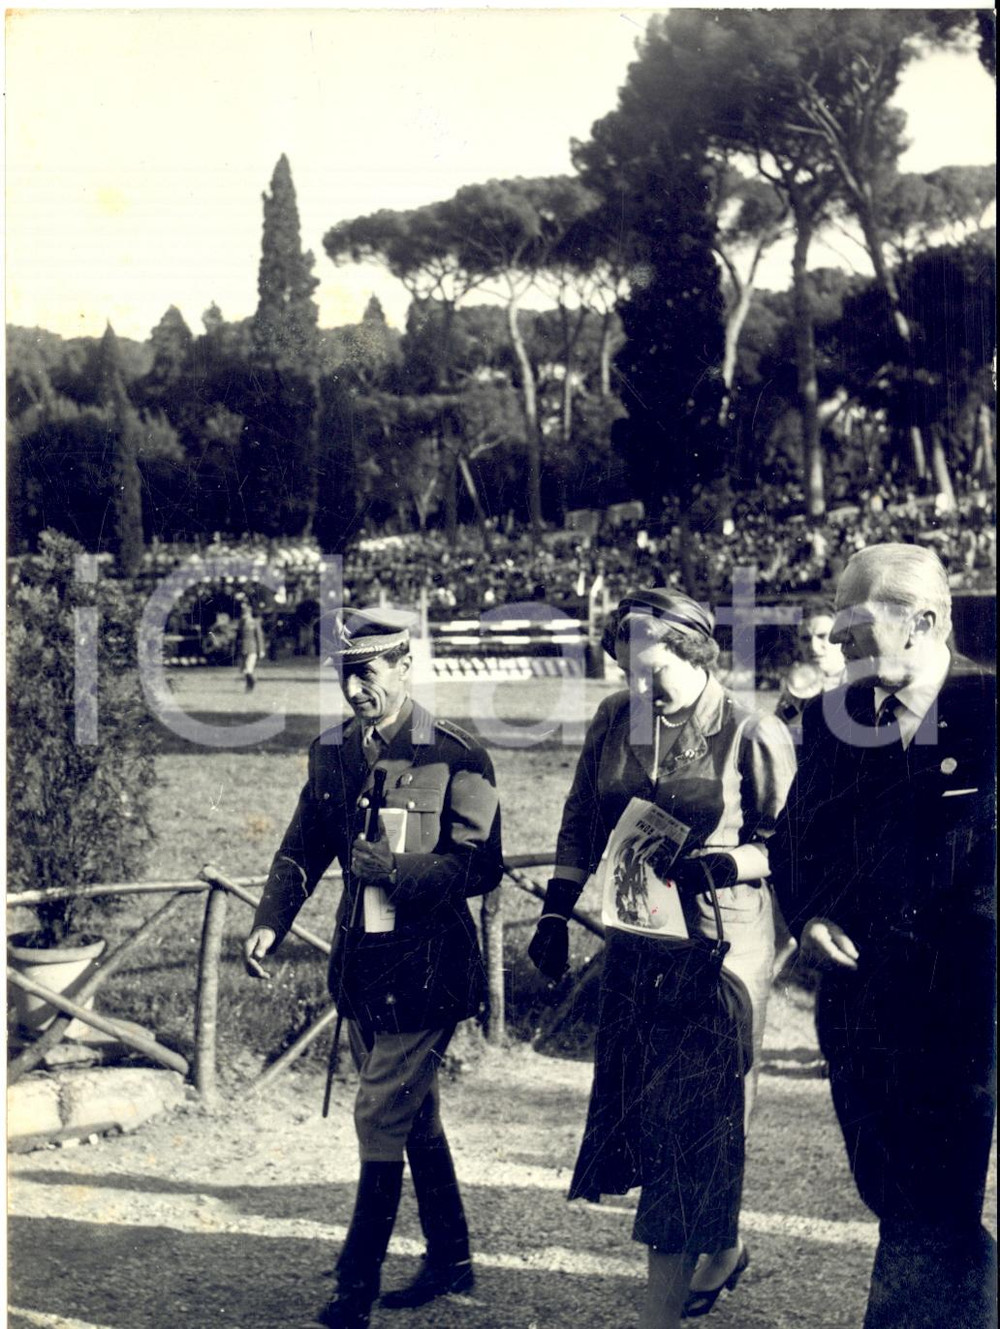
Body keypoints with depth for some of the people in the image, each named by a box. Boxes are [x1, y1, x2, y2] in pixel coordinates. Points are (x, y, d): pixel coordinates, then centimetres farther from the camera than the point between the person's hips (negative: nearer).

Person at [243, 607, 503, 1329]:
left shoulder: (456, 756, -12)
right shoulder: (333, 753, 6)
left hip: (426, 965, -7)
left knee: (382, 1119, -6)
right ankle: (451, 1260, 31)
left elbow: (479, 867, -15)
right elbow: (303, 849, 12)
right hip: (362, 964, 7)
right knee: (416, 1116, 17)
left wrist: (385, 866, -21)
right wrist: (270, 922, -3)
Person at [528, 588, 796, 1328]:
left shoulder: (754, 735, -10)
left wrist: (720, 864, -19)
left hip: (719, 941, -6)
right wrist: (556, 915, 10)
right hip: (636, 939, 6)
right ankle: (721, 1249, 36)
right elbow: (581, 824, 13)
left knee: (693, 1116, -3)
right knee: (636, 1107, 12)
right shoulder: (615, 721, 4)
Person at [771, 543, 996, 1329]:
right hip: (857, 994, 6)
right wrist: (806, 915, -2)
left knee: (930, 1214, 0)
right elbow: (796, 836, 14)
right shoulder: (830, 717, 7)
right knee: (891, 1197, 17)